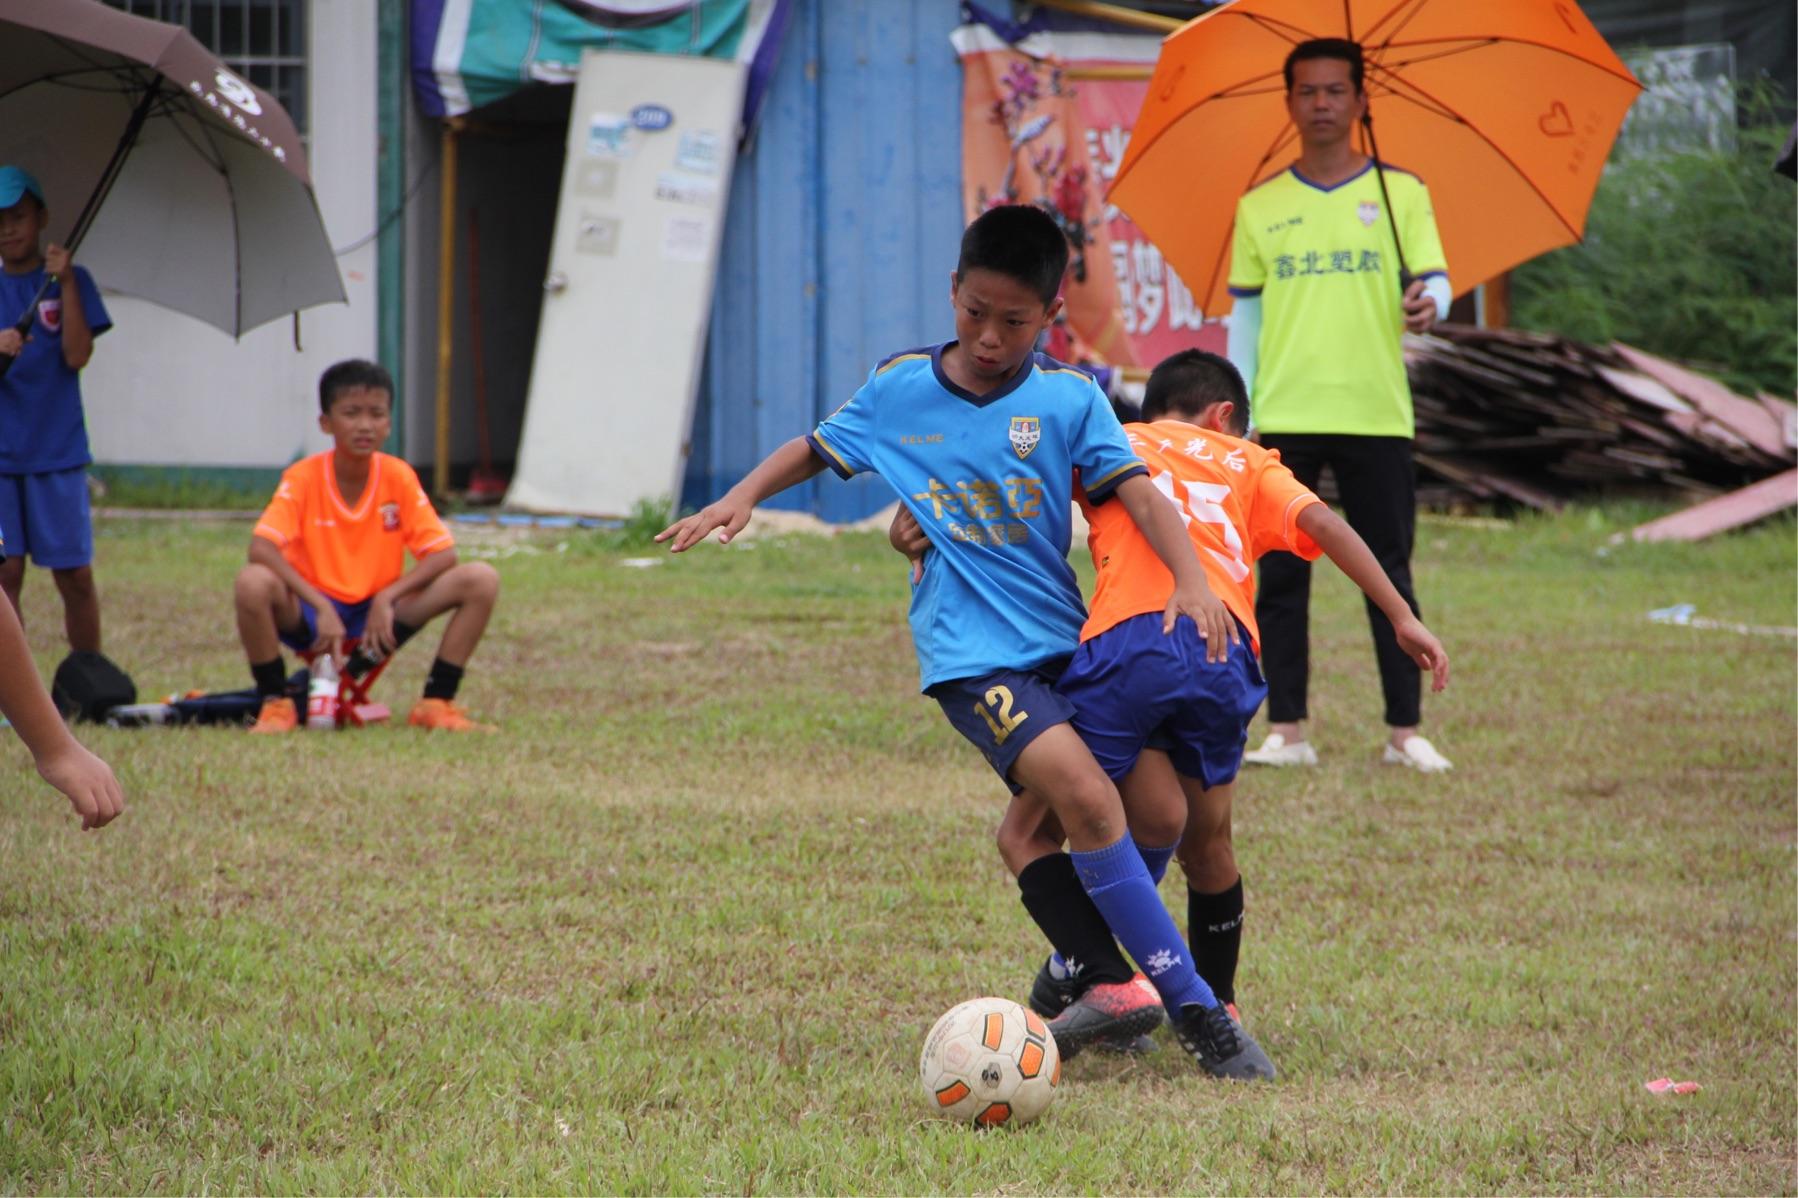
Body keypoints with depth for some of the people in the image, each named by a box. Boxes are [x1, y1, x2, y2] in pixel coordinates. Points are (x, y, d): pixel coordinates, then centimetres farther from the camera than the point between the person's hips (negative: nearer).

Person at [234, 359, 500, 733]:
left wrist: (387, 597, -22)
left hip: (378, 614, 2)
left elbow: (442, 554, -7)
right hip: (312, 614, -2)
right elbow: (261, 549, -24)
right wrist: (322, 608, -31)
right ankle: (275, 703, -14)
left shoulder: (399, 477, -4)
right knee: (253, 583, -36)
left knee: (481, 580, -15)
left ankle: (436, 703, -7)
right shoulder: (303, 478, -11)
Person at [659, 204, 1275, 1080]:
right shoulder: (898, 390, 3)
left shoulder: (1069, 399, 1)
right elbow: (816, 449, 20)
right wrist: (740, 498, 4)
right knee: (1084, 794, -24)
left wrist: (1189, 579, -25)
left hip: (1064, 639, 3)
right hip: (970, 653, -3)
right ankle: (1194, 1008, -23)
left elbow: (1134, 492, -10)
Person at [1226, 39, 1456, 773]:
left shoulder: (1400, 192, 5)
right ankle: (1286, 730, 5)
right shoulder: (1260, 208, 9)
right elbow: (1245, 314, 11)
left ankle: (1405, 731, 6)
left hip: (1377, 415, -1)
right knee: (1281, 578, 1)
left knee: (1389, 578, 2)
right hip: (1285, 421, 1)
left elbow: (1433, 280, 0)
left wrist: (1427, 302, -25)